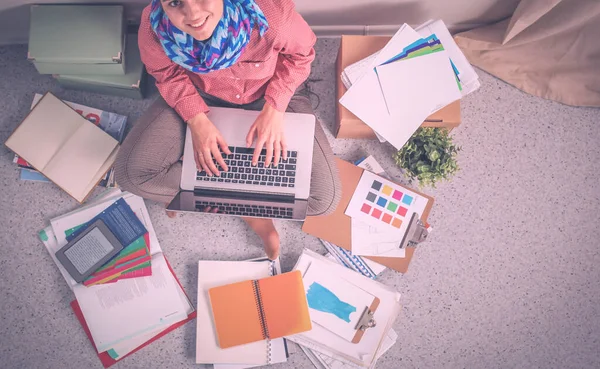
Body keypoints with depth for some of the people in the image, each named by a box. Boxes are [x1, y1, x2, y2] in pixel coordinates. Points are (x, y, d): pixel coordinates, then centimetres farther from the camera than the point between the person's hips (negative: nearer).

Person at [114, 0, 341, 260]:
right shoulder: (154, 26, -29)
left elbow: (299, 54, -14)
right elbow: (168, 74, -7)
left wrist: (274, 108, -25)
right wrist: (197, 120, -22)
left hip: (272, 93, -1)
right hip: (201, 96, 2)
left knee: (325, 198, -14)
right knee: (131, 173, -16)